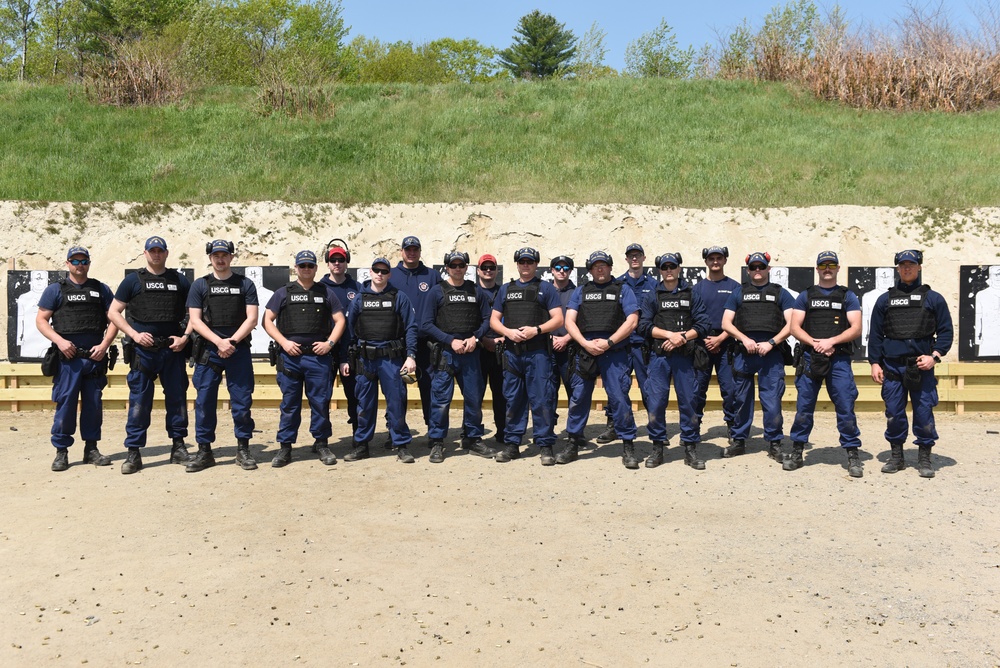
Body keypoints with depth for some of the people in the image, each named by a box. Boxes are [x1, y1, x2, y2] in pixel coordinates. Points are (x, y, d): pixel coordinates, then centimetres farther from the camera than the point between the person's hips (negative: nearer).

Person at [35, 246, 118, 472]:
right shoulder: (55, 290, 8)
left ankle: (91, 449, 16)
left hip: (95, 357, 2)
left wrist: (104, 344, -4)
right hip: (67, 358, -2)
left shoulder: (101, 289, 13)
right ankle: (61, 451, 5)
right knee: (65, 403, -3)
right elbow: (41, 320, 4)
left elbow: (113, 319, 10)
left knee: (93, 404, 6)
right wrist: (60, 341, -11)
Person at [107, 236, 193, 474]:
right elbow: (113, 312, 5)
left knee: (177, 398, 7)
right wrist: (134, 335, -7)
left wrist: (186, 336, -1)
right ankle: (133, 452, 5)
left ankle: (178, 446, 18)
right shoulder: (133, 280, 5)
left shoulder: (179, 280, 10)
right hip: (143, 350, -2)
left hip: (173, 349, 2)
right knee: (139, 401, -1)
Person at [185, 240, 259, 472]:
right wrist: (219, 342, -12)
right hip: (208, 351, 1)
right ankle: (204, 451, 11)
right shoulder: (200, 285, 8)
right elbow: (195, 320, 1)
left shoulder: (245, 284, 8)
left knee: (242, 401, 0)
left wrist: (232, 341, -12)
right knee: (204, 401, 2)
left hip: (239, 350, 0)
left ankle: (243, 449, 11)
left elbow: (252, 318, 1)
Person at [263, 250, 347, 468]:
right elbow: (267, 321, 7)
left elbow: (340, 320, 12)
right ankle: (285, 447, 11)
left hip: (319, 356, 0)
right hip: (290, 356, 0)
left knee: (320, 401, 3)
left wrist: (330, 342, -3)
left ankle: (322, 444, 16)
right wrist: (284, 342, -5)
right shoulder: (283, 293, 9)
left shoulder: (326, 293, 12)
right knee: (289, 403, 4)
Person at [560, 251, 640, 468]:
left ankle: (628, 446, 4)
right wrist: (585, 343, -8)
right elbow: (569, 321, 8)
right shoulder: (580, 291, 17)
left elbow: (632, 321, 0)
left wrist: (609, 342, -10)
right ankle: (573, 444, 15)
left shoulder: (623, 291, 11)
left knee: (619, 399, -5)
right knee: (578, 398, 4)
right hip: (584, 352, 2)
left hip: (614, 352, -2)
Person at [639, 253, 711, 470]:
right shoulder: (653, 297, 10)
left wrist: (682, 337, -11)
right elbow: (645, 325, 0)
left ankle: (690, 448, 10)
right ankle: (657, 448, 8)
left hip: (684, 356, 0)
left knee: (689, 401, 0)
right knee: (656, 401, -3)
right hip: (659, 356, 0)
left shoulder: (691, 295, 10)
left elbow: (703, 324, 2)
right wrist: (670, 334, -12)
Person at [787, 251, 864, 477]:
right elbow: (795, 327, 4)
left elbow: (856, 329, 0)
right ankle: (797, 452, 12)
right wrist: (815, 343, -11)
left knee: (846, 407, -4)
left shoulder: (848, 297, 11)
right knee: (803, 407, 3)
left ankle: (853, 454, 5)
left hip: (839, 359, -1)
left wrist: (831, 341, -14)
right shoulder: (805, 296, 13)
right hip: (810, 358, 1)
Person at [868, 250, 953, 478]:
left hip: (922, 366, -2)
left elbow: (946, 331, 4)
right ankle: (896, 456, 18)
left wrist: (935, 356, -9)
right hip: (892, 366, 2)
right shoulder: (885, 300, 11)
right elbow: (875, 334, 11)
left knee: (924, 412, 0)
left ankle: (924, 459, 13)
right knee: (894, 413, 5)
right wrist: (874, 363, 4)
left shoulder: (933, 298, 7)